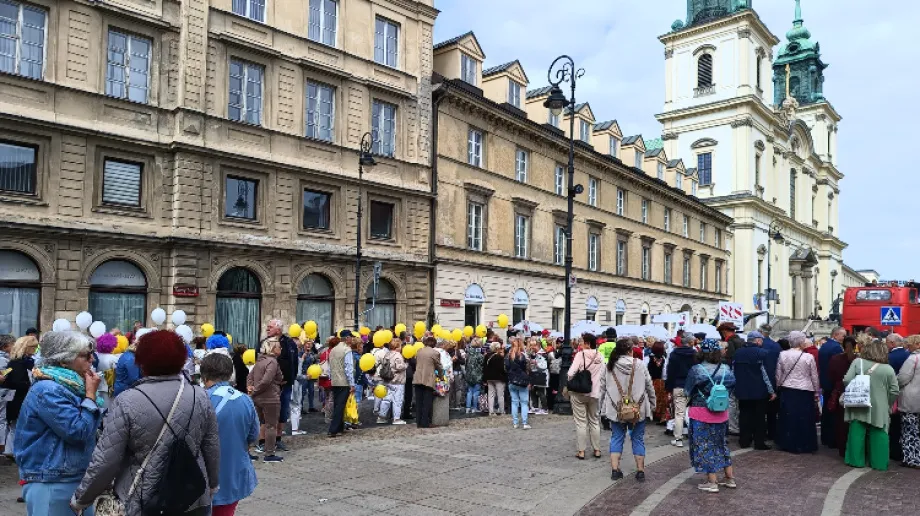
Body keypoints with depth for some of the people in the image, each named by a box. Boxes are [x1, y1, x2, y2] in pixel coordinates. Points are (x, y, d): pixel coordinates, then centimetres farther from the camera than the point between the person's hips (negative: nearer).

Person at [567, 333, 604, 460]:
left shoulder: (580, 354, -14)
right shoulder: (601, 356, -1)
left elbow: (571, 373, -18)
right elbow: (603, 374, 3)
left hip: (579, 392, -4)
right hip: (595, 392, 4)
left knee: (581, 422, 3)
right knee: (594, 421, 16)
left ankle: (581, 451, 5)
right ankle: (597, 449, 20)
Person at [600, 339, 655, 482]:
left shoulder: (609, 365, -1)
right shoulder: (639, 364, -6)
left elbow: (602, 387, 4)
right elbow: (649, 385, 0)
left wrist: (604, 406, 13)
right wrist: (652, 403, 12)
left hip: (616, 409, 2)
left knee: (617, 438, 10)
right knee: (638, 439, 9)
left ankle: (615, 470, 7)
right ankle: (640, 471, 13)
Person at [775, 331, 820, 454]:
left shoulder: (782, 355, -3)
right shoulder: (808, 357, -10)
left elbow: (778, 374, 3)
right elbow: (814, 377, -1)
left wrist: (779, 387, 18)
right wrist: (816, 393, 11)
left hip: (787, 391, 3)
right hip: (805, 392, -2)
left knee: (788, 419, 11)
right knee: (804, 419, 7)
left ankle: (788, 444, 18)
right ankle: (804, 445, 14)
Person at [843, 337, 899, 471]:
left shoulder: (858, 362, -5)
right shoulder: (888, 369, -3)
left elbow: (847, 380, -10)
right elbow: (894, 392, -2)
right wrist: (887, 405, 13)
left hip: (858, 406, 0)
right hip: (879, 409, 0)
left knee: (857, 433, 8)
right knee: (878, 435, 9)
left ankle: (856, 460, 14)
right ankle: (879, 463, 14)